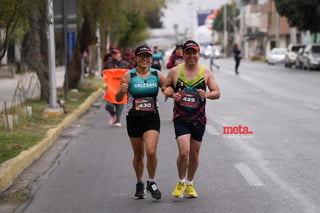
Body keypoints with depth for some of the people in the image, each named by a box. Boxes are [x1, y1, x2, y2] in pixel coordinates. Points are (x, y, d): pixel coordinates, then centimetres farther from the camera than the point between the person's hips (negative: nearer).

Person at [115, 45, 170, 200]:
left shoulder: (157, 75, 1)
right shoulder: (129, 76, -3)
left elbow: (169, 89, 9)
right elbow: (118, 99, -3)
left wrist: (169, 91, -14)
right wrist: (121, 91, -26)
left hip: (152, 118, 0)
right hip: (134, 119, 0)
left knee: (151, 152, -15)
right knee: (138, 154, 10)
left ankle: (152, 183, 6)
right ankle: (139, 184, 31)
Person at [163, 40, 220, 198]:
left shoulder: (206, 72, 2)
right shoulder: (175, 71, 0)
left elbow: (217, 93, 3)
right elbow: (164, 87, 11)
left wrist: (206, 95, -18)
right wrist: (172, 95, -10)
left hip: (199, 119, 2)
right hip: (180, 119, -2)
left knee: (194, 154, 9)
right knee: (184, 152, -16)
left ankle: (189, 184, 32)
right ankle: (181, 182, 9)